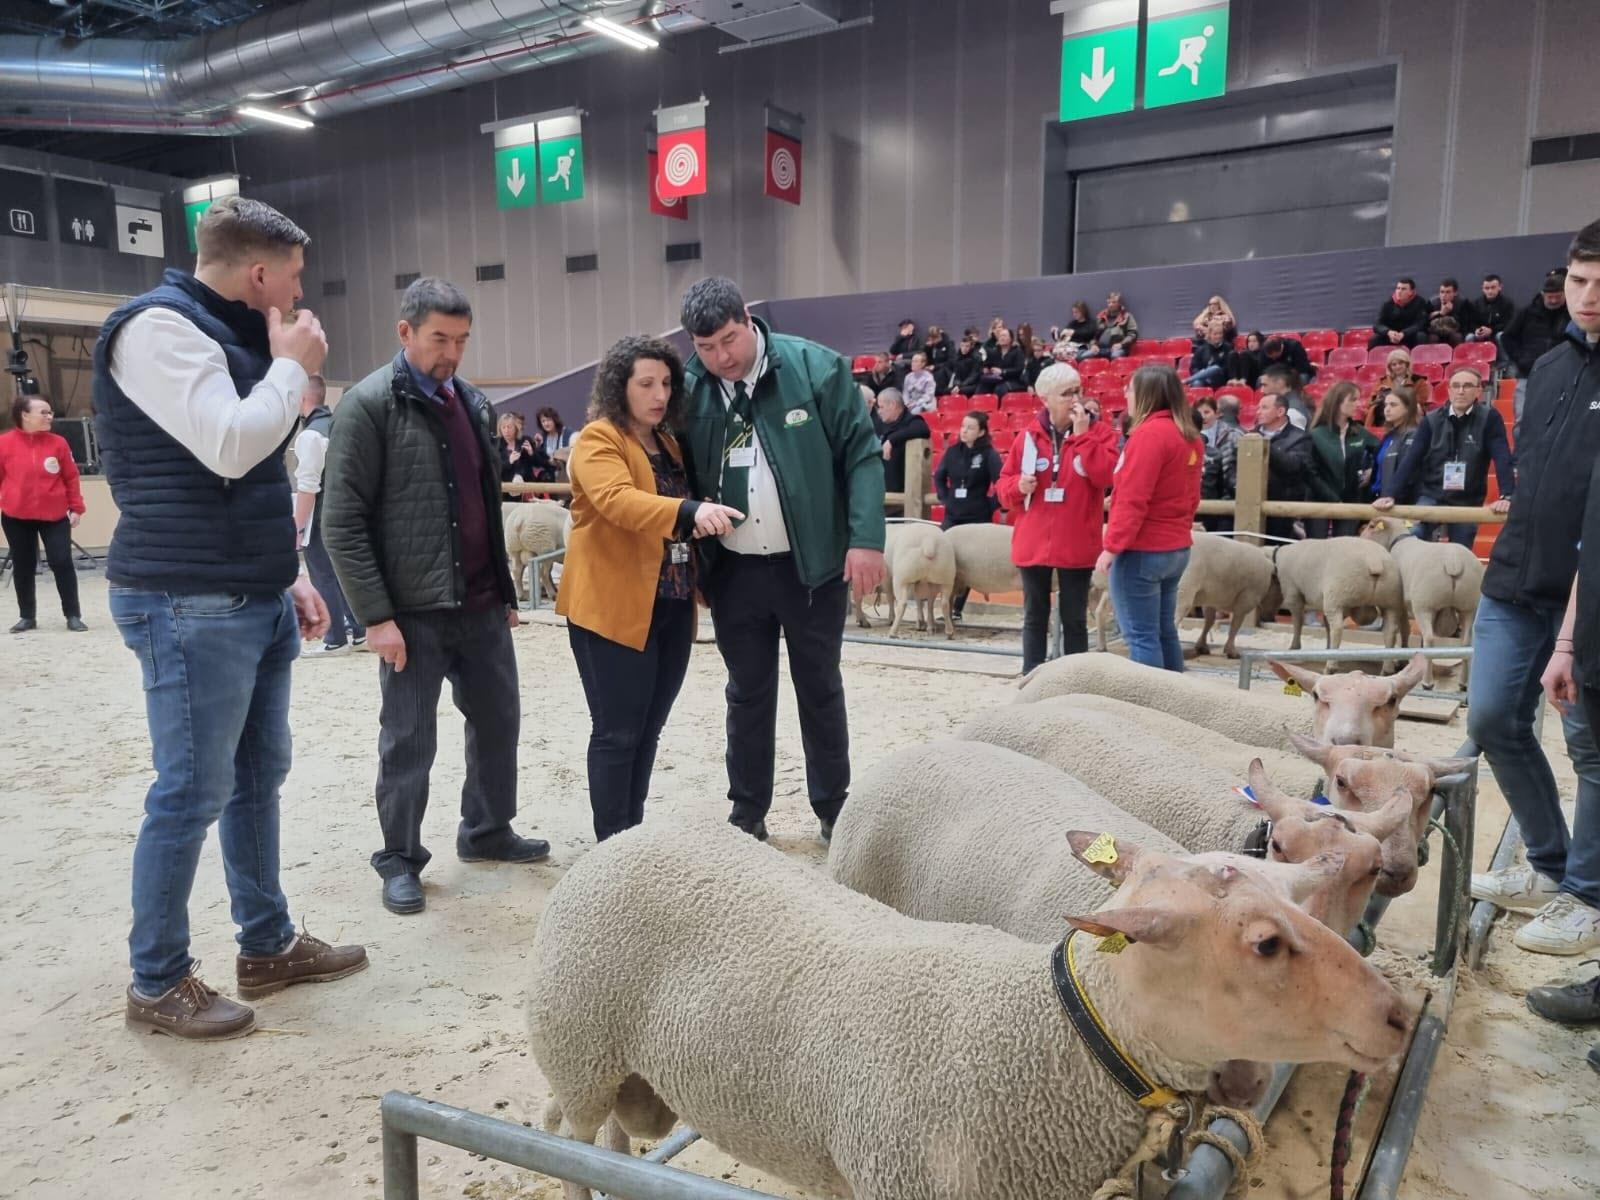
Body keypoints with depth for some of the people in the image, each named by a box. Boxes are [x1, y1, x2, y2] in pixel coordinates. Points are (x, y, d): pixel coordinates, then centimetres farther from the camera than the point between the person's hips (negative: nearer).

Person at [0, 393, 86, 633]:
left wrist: (76, 508, 2)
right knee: (23, 567, 9)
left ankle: (73, 616, 7)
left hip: (55, 516, 0)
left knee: (62, 563, -1)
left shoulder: (58, 443, -2)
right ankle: (27, 616, 21)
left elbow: (71, 478, 3)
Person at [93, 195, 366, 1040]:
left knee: (259, 777, 15)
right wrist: (292, 367, -10)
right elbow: (231, 447, -25)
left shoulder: (223, 334, 18)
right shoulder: (159, 326, -12)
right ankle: (157, 984, 15)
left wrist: (287, 578, 17)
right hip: (189, 607, -10)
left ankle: (267, 947, 28)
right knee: (192, 795, -1)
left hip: (253, 602, 10)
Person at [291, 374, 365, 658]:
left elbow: (308, 486, -19)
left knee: (323, 576, 1)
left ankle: (335, 640, 6)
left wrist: (297, 527, -15)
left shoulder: (310, 434, -16)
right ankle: (357, 631, 22)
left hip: (320, 517, -8)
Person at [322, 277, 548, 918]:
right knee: (408, 740, 3)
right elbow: (342, 522, -12)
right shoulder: (370, 404, -9)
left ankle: (487, 832, 33)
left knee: (498, 720, 15)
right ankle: (399, 860, 20)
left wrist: (505, 590, 18)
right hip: (412, 613, -7)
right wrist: (376, 615, -16)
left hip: (482, 606, 7)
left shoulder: (471, 402, 12)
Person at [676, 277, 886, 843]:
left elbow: (862, 455, -7)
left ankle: (834, 809, 27)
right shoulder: (689, 389, -2)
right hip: (735, 572, 2)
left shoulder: (815, 368, -9)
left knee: (820, 689, 12)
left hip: (813, 565, -2)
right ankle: (747, 813, 27)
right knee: (748, 694, 13)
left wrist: (866, 539, -15)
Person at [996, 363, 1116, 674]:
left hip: (1076, 545, -2)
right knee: (1034, 618, 10)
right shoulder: (1028, 437, 3)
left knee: (1074, 619, 7)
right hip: (1033, 543, 2)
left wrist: (1083, 435, -18)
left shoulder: (1099, 432, -1)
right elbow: (1003, 485, 8)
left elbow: (1106, 476, -18)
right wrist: (1019, 486, -14)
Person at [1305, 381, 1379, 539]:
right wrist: (1333, 499, -12)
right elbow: (1312, 473, -8)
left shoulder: (1360, 433, 5)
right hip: (1320, 503, -3)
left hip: (1351, 504, 3)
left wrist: (1372, 469, 1)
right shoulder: (1316, 435, -7)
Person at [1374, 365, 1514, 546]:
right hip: (1431, 496, 1)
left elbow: (1503, 459, -15)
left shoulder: (1489, 418, -8)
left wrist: (1507, 496, -28)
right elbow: (1410, 459, -7)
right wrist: (1390, 494, -17)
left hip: (1467, 502, 0)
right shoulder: (1432, 420, -3)